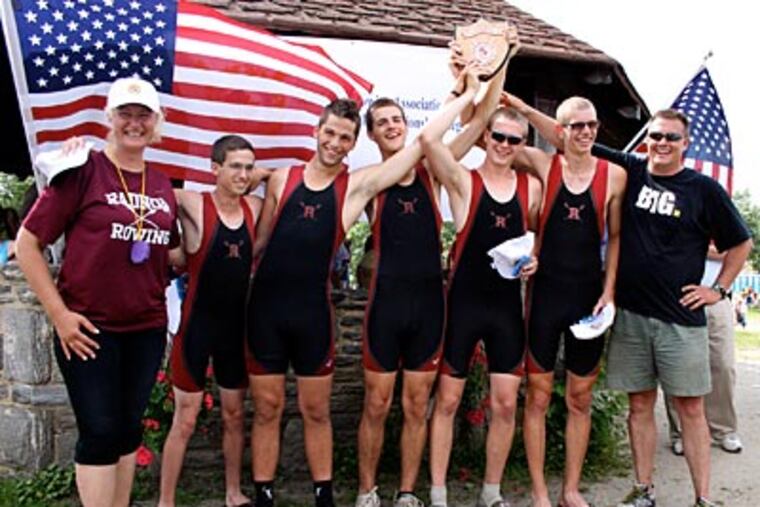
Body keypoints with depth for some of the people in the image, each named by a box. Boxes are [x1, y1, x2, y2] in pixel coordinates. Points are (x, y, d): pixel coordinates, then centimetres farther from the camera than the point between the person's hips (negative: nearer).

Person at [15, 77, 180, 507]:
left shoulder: (163, 185, 8)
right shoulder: (83, 170, -9)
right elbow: (27, 243, -8)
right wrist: (59, 313, -12)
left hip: (147, 329, 5)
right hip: (89, 328, -5)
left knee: (129, 428, 14)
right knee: (100, 432, -1)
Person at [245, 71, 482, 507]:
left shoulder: (357, 186, 0)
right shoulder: (282, 179, 5)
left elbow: (420, 144, -3)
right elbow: (260, 240, 12)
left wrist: (467, 96, -3)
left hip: (313, 309, -1)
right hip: (266, 306, 1)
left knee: (317, 411, 11)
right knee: (267, 410, 9)